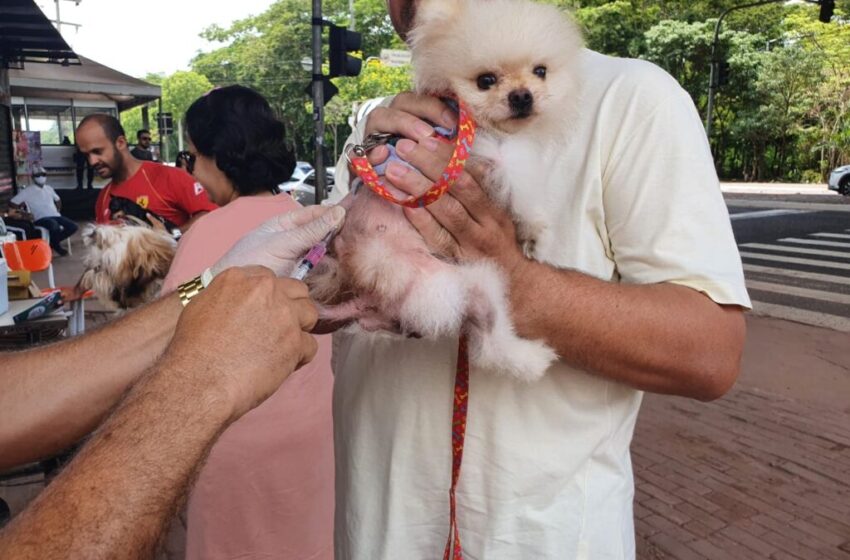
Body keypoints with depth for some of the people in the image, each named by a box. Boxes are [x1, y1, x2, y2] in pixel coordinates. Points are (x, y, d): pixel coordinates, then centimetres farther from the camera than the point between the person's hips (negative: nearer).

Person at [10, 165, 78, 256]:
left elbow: (58, 200, 33)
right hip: (41, 219, -6)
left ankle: (53, 242, 5)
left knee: (73, 227, -15)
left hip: (55, 216, 6)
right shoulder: (27, 191, 4)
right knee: (55, 227, -38)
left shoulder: (49, 188, 19)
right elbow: (13, 203, 3)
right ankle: (56, 245, -6)